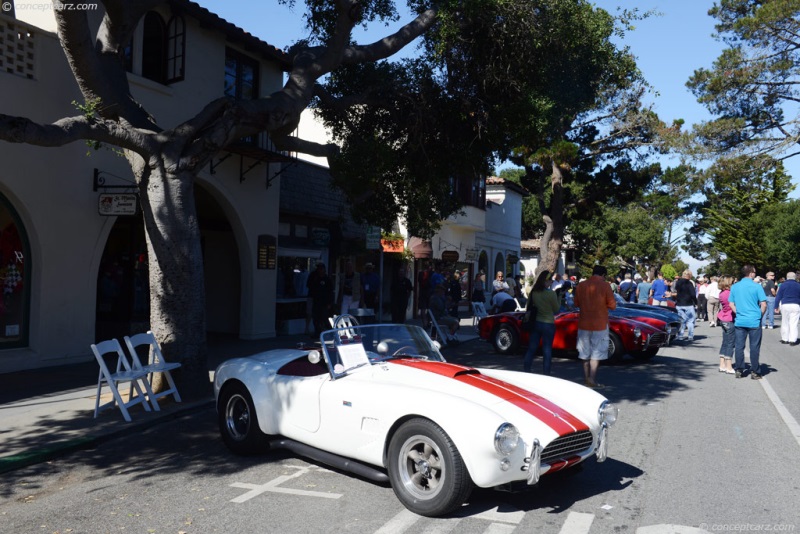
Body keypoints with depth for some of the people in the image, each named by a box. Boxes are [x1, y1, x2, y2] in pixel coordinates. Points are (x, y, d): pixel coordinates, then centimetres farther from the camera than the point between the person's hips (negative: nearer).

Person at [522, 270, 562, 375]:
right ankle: (545, 374, 12)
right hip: (548, 324, -5)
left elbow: (529, 307, 7)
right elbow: (556, 309, -6)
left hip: (535, 322, 5)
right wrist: (559, 298, 4)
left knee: (531, 348, 13)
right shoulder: (551, 293, -17)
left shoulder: (533, 292, -2)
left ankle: (526, 371, 17)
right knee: (547, 351, 6)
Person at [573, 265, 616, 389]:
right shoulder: (605, 286, -10)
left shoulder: (581, 285, 1)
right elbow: (612, 305, -8)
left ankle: (586, 378, 21)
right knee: (596, 353, 2)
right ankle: (592, 380, -2)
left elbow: (577, 303, 10)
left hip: (583, 324, 4)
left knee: (585, 353, 14)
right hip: (599, 324, -4)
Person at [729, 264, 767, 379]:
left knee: (739, 346, 8)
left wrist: (739, 313, 13)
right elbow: (763, 305, -8)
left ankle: (739, 370, 12)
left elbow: (731, 304, 5)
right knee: (754, 347, 5)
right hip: (754, 321, -3)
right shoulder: (757, 286, -7)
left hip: (739, 321, 3)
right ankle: (754, 372, 10)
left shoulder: (734, 287, 4)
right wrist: (760, 315, 6)